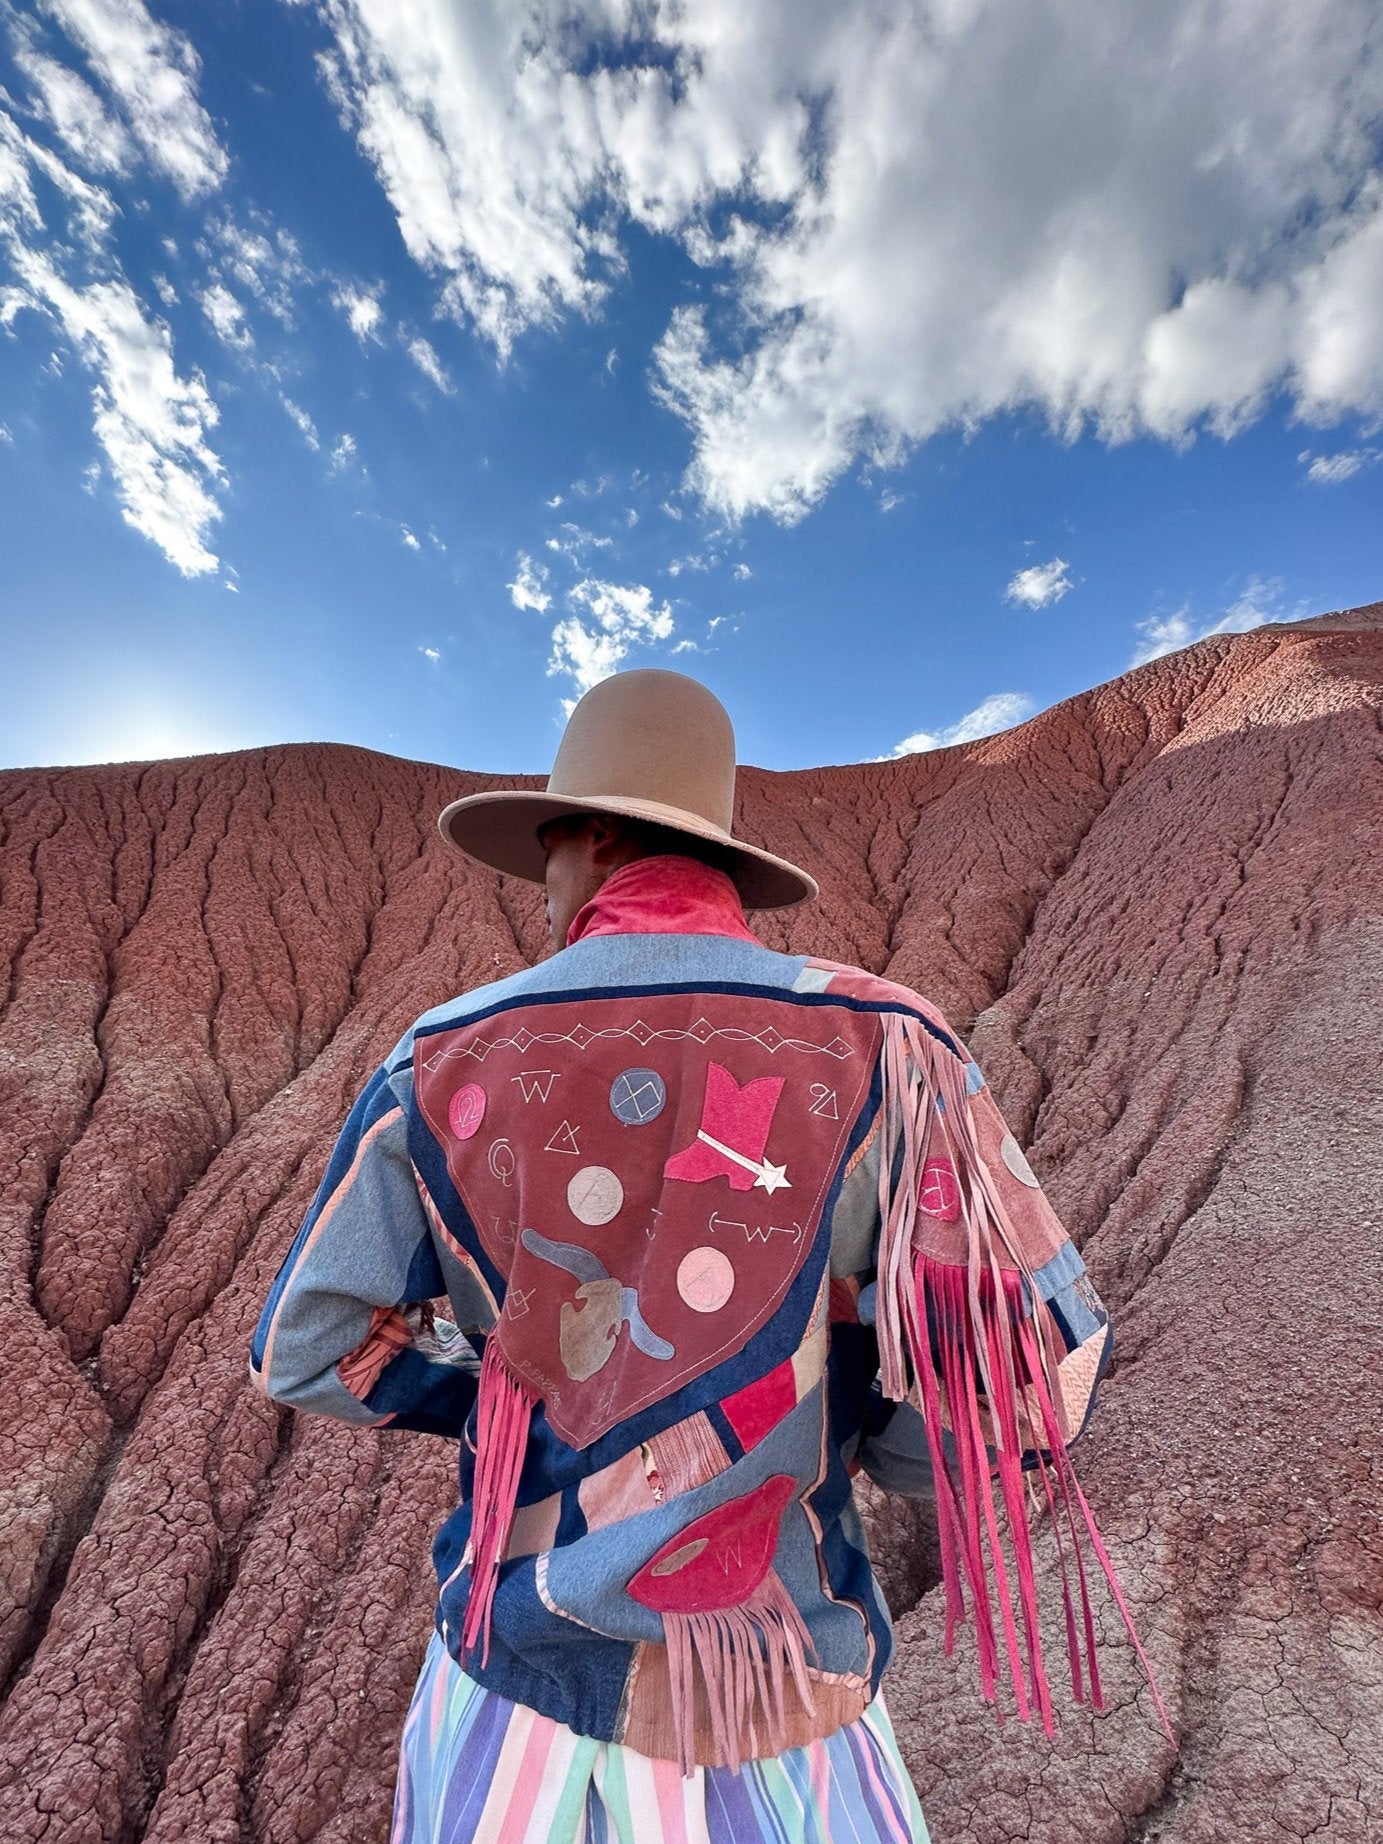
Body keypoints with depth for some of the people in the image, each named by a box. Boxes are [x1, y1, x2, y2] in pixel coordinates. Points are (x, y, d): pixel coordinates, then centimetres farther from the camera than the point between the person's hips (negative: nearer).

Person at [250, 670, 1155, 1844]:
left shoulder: (444, 1063, -14)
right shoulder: (873, 1043, -20)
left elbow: (306, 1352, -3)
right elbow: (1032, 1389, -17)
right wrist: (817, 1427, -2)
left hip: (525, 1667, 2)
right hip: (782, 1704, 0)